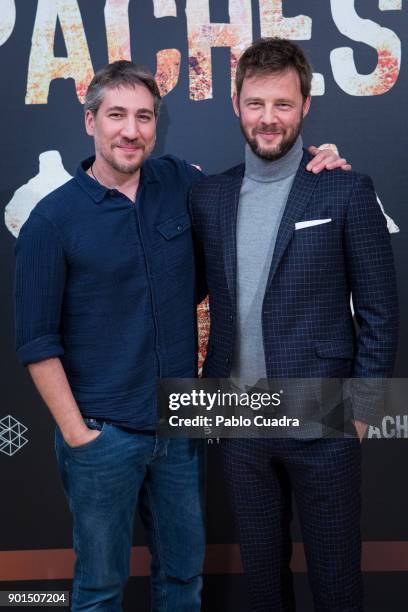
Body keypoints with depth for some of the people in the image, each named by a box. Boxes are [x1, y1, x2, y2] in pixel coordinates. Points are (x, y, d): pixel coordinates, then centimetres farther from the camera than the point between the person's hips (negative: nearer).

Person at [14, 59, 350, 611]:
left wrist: (311, 166, 0)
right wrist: (76, 433, -11)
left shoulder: (181, 183, 0)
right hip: (103, 435, -4)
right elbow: (37, 342, -9)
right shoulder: (53, 219, -11)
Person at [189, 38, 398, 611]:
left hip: (322, 426, -3)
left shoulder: (347, 191, -6)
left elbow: (380, 312, -5)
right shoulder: (209, 195, 5)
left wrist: (360, 407, -8)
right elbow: (204, 299, 9)